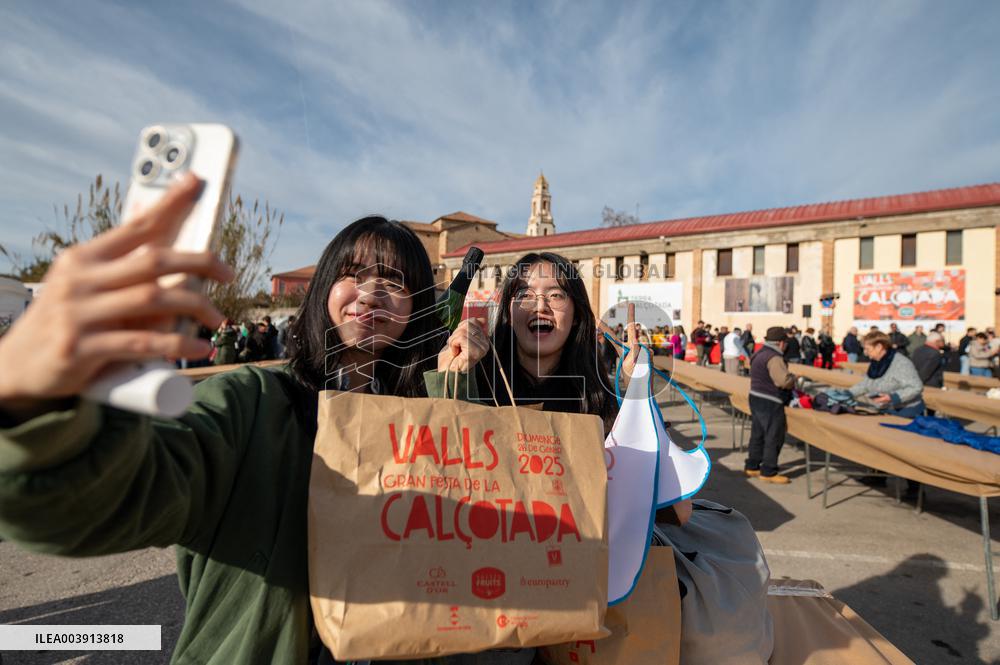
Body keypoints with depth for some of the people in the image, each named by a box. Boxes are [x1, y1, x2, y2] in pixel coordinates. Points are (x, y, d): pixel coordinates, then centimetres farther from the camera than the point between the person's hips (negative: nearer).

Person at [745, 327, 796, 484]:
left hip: (756, 399, 10)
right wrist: (795, 378, -7)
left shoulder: (759, 353, 13)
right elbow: (784, 381, -28)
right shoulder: (774, 358, -19)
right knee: (774, 437, 1)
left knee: (757, 434, 17)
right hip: (770, 403, -10)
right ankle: (768, 472, 9)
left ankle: (752, 466, 25)